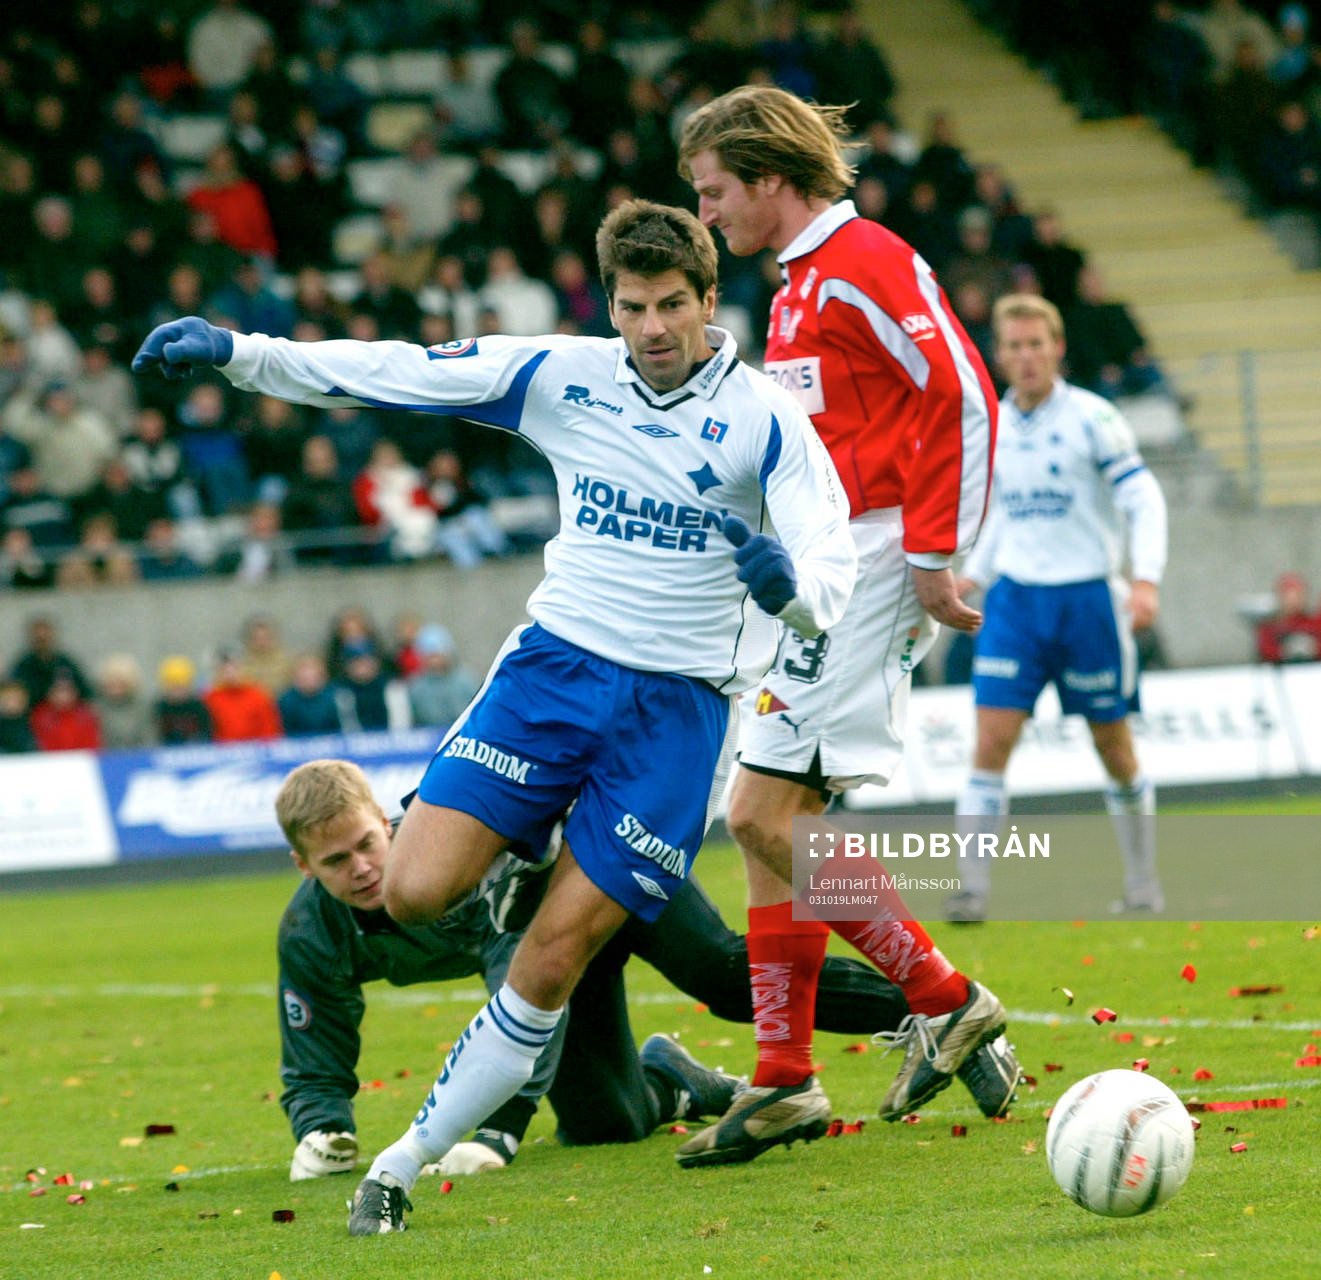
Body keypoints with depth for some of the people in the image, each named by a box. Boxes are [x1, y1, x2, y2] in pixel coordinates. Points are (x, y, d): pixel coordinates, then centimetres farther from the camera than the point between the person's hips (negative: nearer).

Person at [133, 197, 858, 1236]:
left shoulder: (765, 417, -6)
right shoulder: (565, 375, 2)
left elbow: (832, 573, -15)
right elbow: (395, 373, 3)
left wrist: (791, 584, -40)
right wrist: (235, 353, -4)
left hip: (679, 708, -3)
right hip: (556, 663, 3)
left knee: (551, 963, -7)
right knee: (416, 892, -15)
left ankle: (408, 1162, 7)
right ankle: (529, 869, 20)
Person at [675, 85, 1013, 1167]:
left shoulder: (864, 263, -11)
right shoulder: (801, 284, 19)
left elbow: (961, 399, -17)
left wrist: (933, 556, -17)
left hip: (865, 563, -10)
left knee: (776, 819, -13)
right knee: (761, 820, 6)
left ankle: (945, 1004, -2)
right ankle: (785, 1082, 8)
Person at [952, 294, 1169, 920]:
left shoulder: (1092, 418, -7)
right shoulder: (992, 425, 7)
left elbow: (1144, 499, -9)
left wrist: (1146, 579, -21)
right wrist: (975, 572, 12)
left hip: (1087, 598, -3)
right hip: (1015, 598, 3)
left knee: (1115, 747, 7)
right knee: (991, 740, -10)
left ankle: (1142, 878, 23)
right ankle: (973, 886, -11)